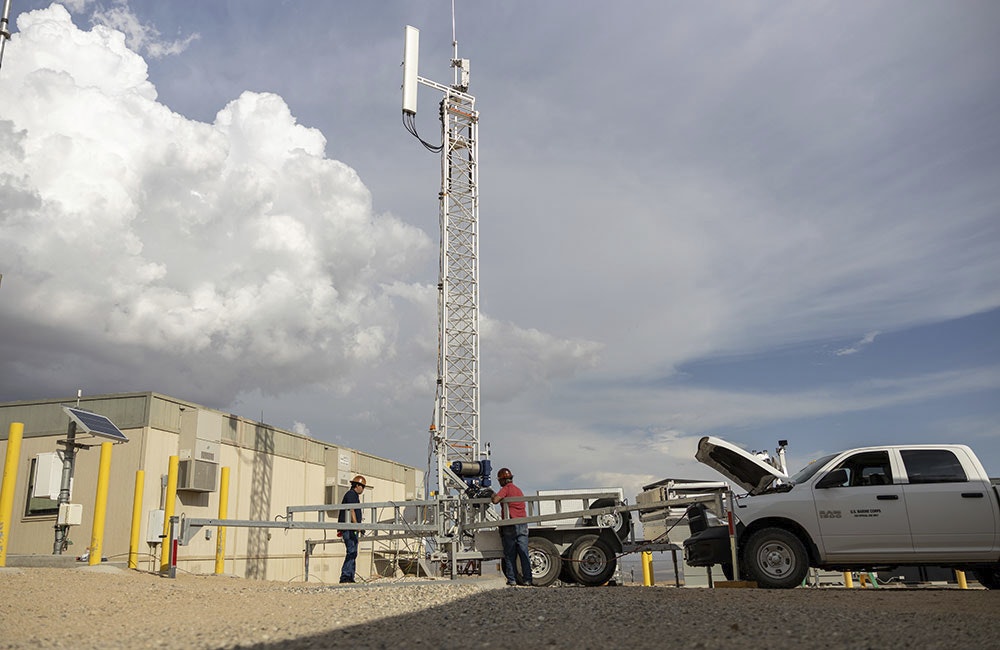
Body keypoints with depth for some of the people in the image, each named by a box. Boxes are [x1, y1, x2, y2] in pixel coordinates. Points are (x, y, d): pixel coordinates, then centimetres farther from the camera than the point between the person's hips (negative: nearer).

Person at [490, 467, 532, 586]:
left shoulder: (506, 489, -3)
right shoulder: (519, 490, 20)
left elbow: (495, 500, -16)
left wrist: (493, 496, 3)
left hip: (510, 525, -6)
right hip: (523, 525, 6)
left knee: (510, 554, 1)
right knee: (524, 553, 3)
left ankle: (512, 579, 2)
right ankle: (527, 579, 0)